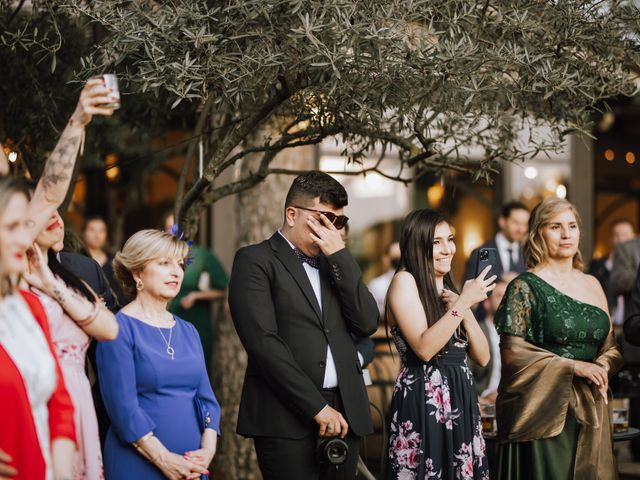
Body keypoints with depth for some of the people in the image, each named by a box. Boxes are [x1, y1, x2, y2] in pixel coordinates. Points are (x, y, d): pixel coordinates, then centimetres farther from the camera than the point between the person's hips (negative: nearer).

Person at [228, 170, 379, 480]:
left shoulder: (334, 263, 19)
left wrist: (339, 255, 0)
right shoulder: (255, 260, 0)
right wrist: (317, 407, -14)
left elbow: (367, 324, 7)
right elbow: (263, 342, -11)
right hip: (288, 420, -5)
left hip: (344, 416, 5)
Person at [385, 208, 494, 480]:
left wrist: (464, 312, -5)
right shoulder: (404, 281, -6)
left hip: (461, 400, 7)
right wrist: (464, 302, -18)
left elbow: (482, 357, 10)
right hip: (423, 402, -7)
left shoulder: (449, 288, 16)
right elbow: (424, 348, -19)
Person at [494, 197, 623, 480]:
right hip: (543, 408, -5)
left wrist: (603, 366, -7)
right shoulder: (525, 287, -4)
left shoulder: (591, 285, 13)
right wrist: (574, 366, -16)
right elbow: (512, 352, -11)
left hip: (589, 411, 5)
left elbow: (611, 347, 16)